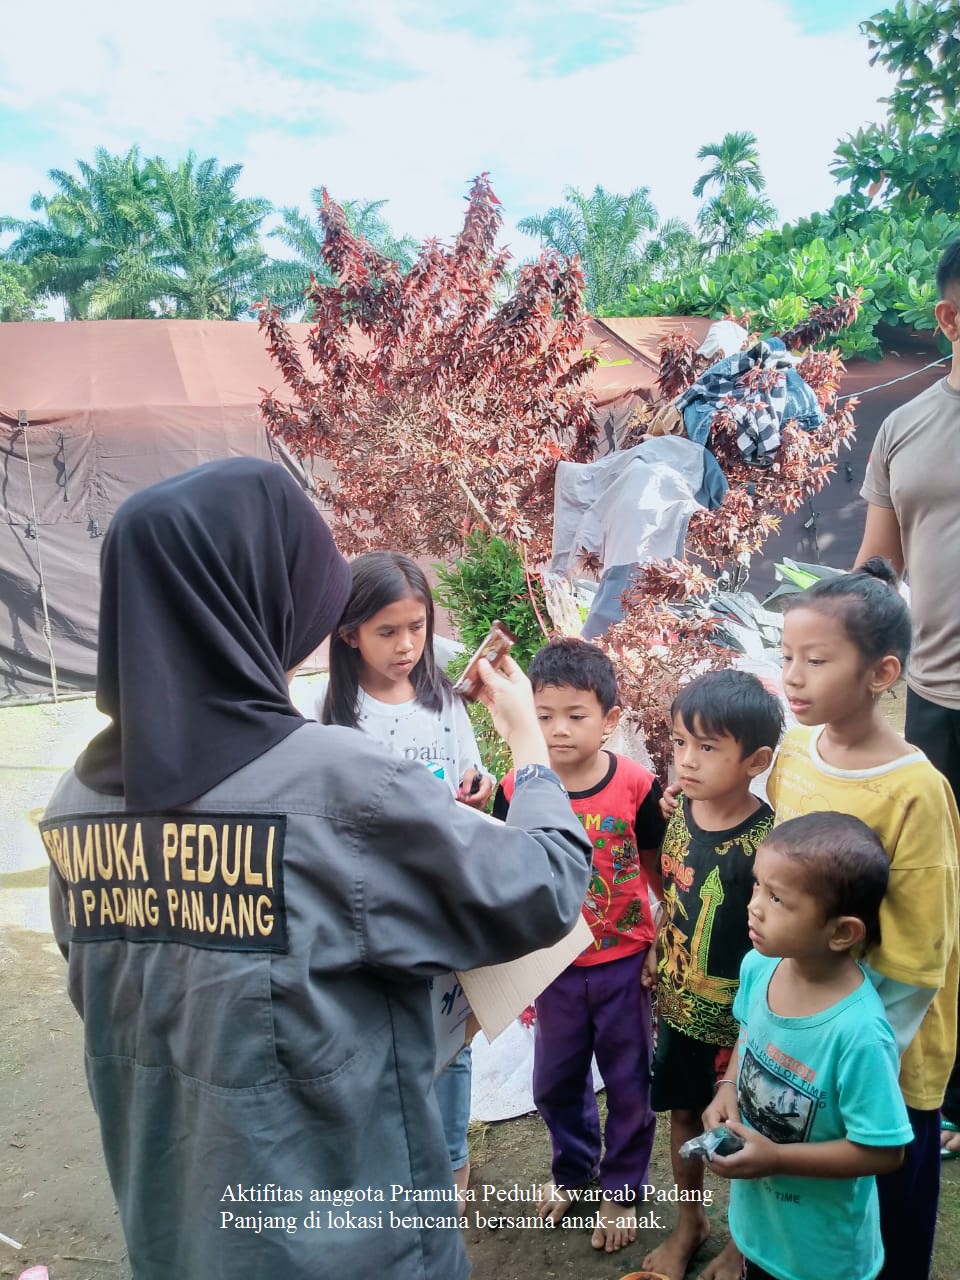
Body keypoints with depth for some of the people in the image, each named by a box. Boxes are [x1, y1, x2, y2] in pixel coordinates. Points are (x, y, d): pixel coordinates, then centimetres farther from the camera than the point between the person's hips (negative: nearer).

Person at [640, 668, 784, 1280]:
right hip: (677, 1003, 6)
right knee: (683, 1113, 23)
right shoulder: (681, 810, -9)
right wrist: (656, 959, 9)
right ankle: (690, 1223, 48)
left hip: (733, 1017, -5)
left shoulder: (763, 844, -27)